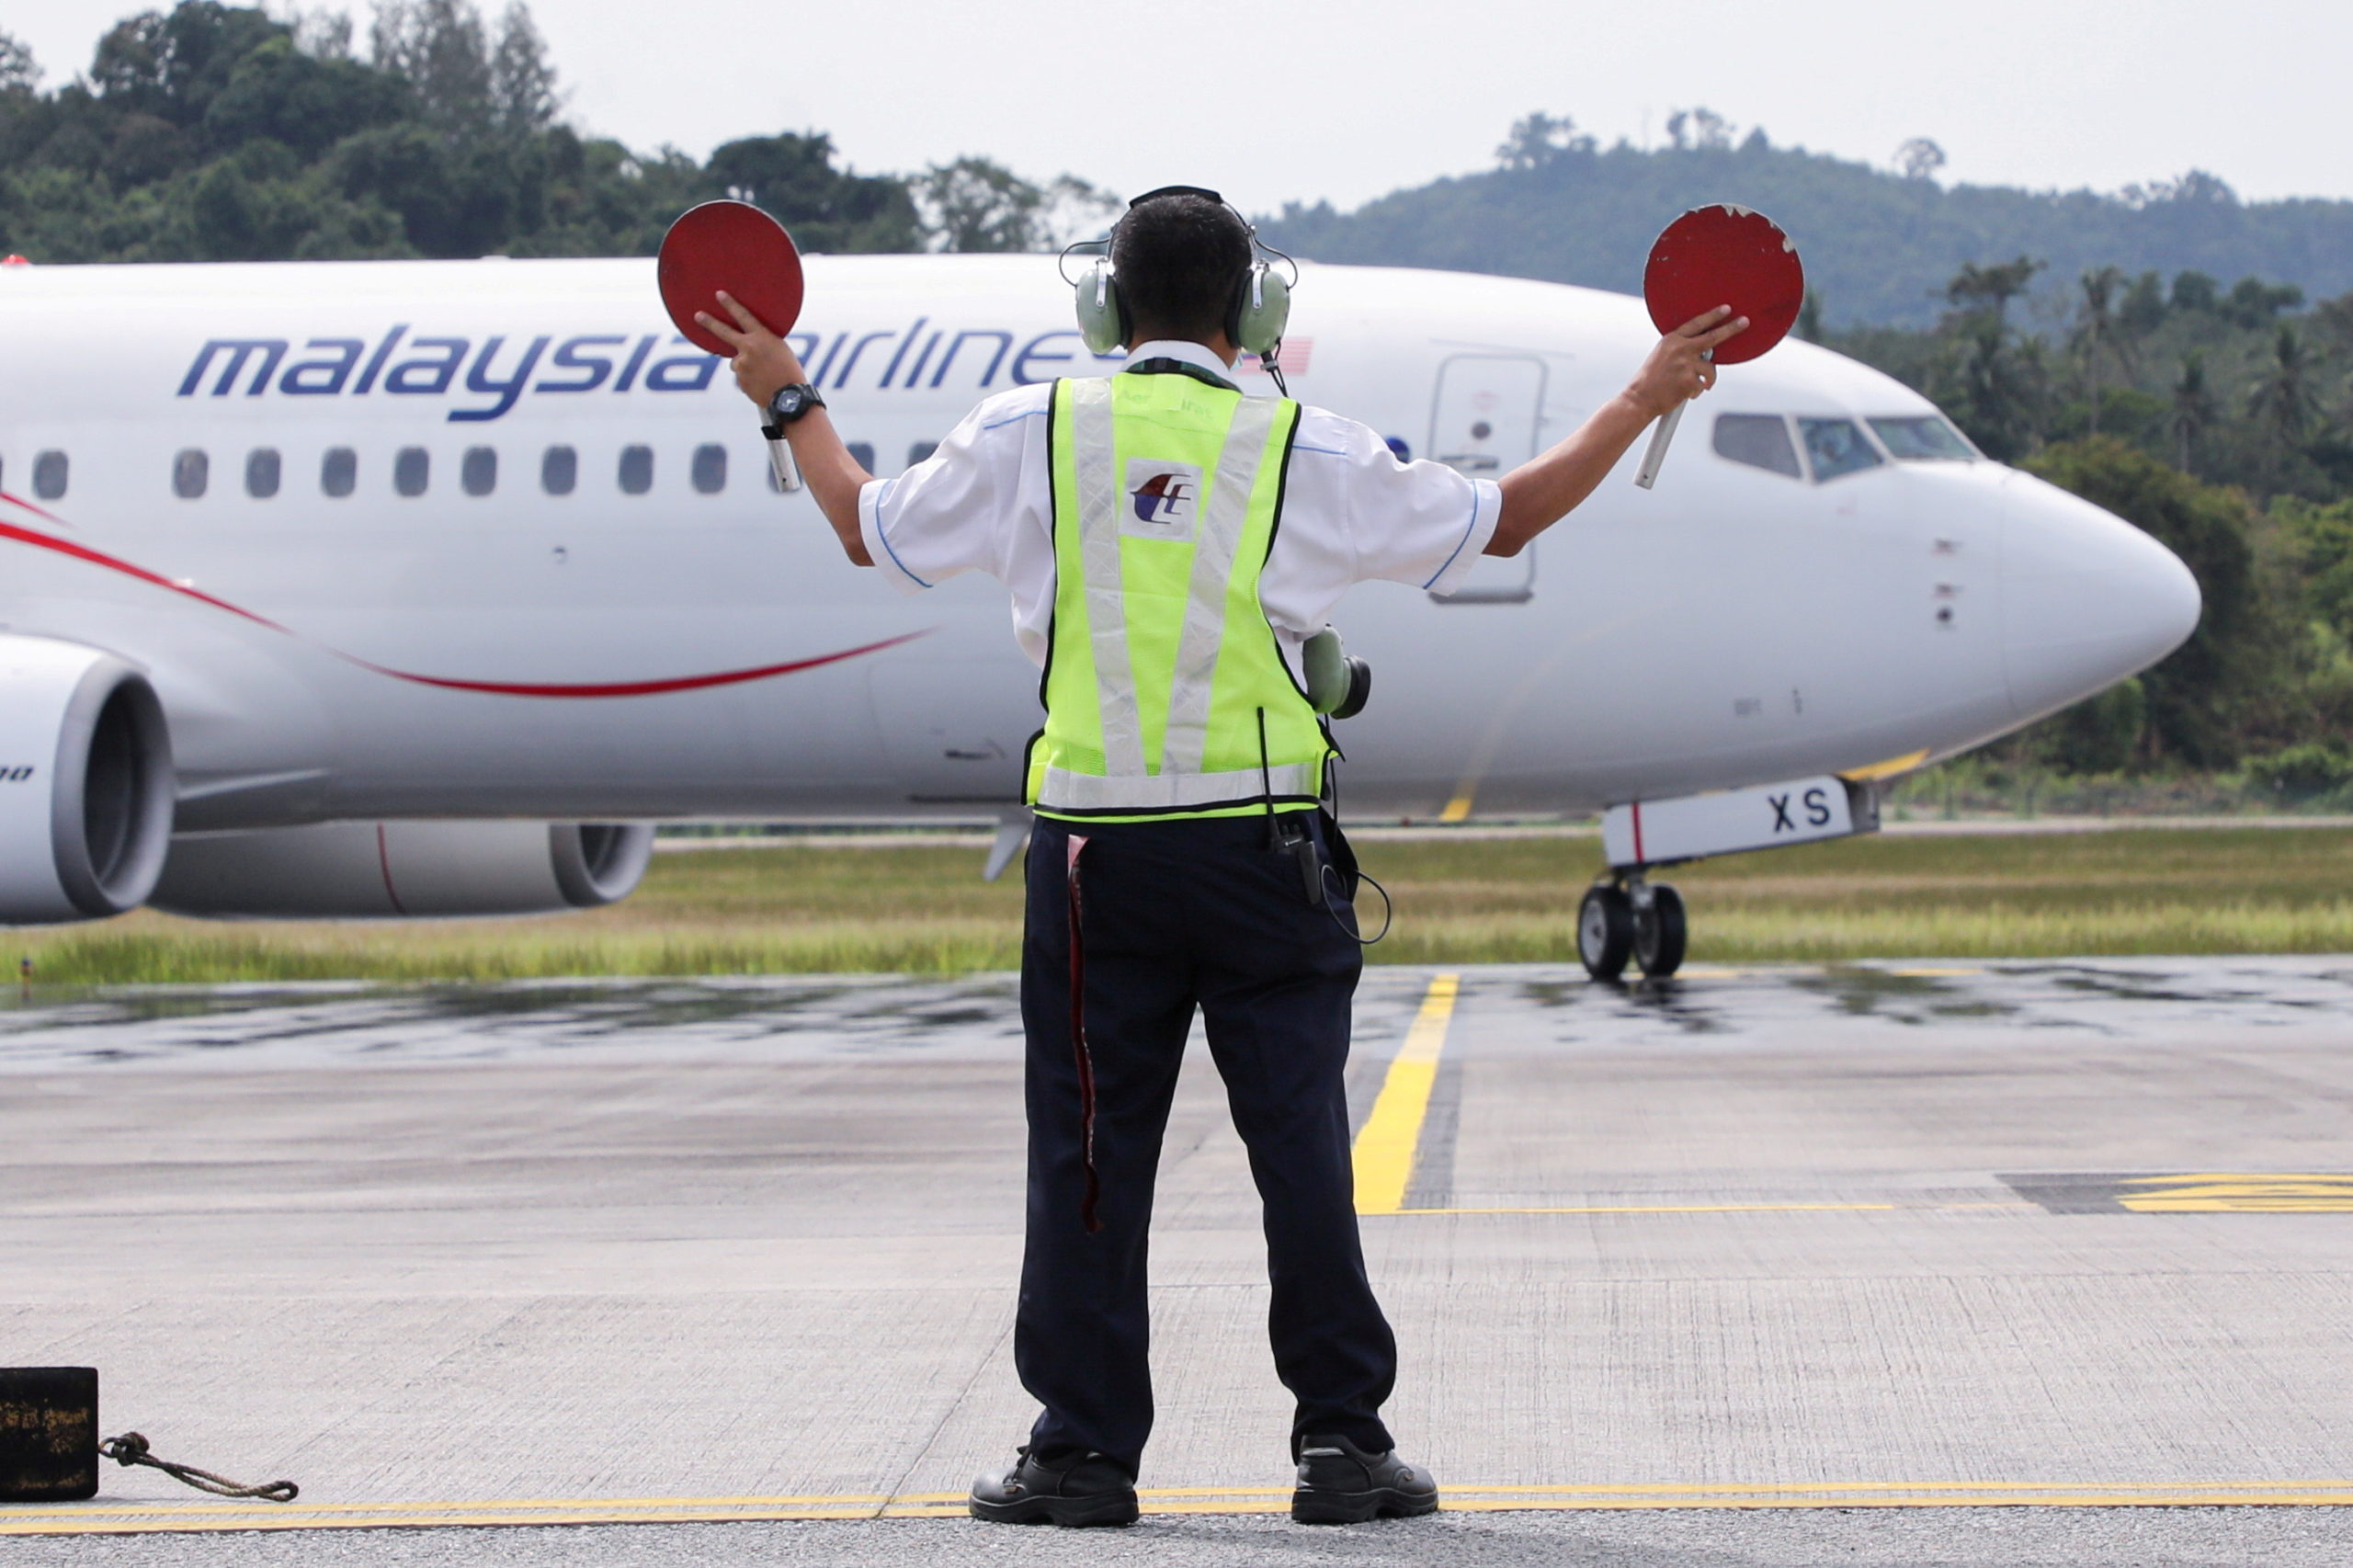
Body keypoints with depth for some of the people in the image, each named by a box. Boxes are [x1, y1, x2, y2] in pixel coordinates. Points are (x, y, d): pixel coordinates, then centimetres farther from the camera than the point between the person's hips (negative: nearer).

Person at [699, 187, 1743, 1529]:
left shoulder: (1031, 437, 1)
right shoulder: (1304, 454, -1)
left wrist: (793, 402, 33)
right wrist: (1643, 402, 20)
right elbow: (1503, 520, 8)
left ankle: (1085, 1446, 8)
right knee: (1301, 1139, 2)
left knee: (1091, 1149, 6)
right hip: (1265, 841, -1)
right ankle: (1342, 1440, 4)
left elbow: (870, 529, 15)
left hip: (1095, 849, 1)